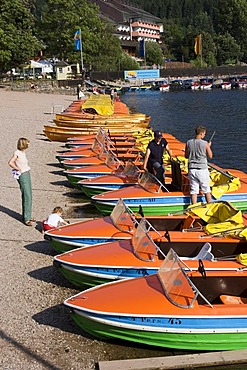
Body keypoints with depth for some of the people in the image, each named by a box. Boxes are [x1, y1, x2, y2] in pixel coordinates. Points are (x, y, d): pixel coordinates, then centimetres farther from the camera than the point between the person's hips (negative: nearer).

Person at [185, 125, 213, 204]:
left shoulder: (188, 143, -1)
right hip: (202, 169, -3)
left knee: (193, 190, 7)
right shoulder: (205, 144, -11)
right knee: (206, 190, 12)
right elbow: (210, 156, -1)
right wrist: (209, 147, 12)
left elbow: (186, 156, 8)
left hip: (191, 169, 3)